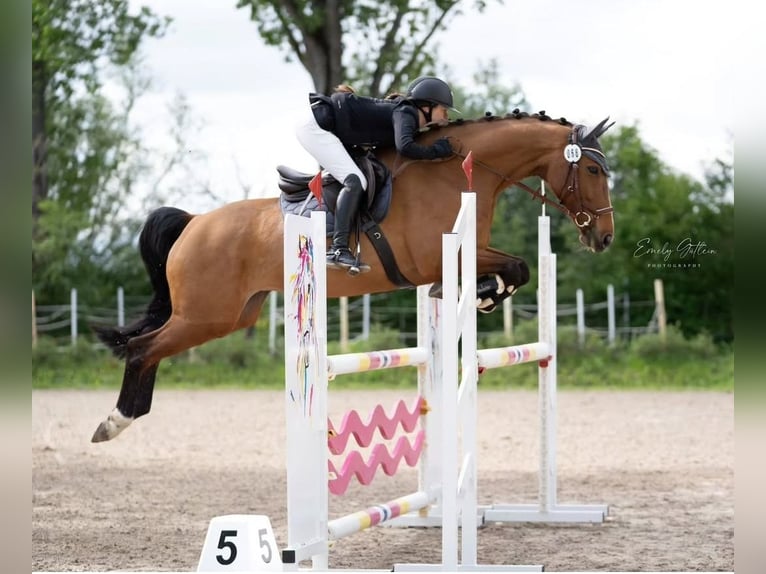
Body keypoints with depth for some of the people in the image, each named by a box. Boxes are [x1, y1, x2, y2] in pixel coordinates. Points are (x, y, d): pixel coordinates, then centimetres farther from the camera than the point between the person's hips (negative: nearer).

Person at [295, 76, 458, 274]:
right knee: (355, 180, -19)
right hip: (315, 126, -10)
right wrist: (436, 150, -20)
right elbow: (405, 147, -33)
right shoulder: (405, 113, -15)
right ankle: (338, 250, -28)